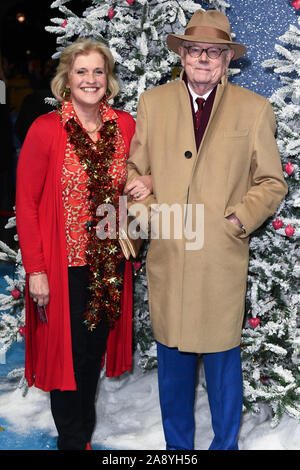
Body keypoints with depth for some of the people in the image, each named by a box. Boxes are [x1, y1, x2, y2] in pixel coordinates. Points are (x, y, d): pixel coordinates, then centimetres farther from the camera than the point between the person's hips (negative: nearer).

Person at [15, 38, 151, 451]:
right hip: (63, 264, -4)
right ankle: (73, 439, 31)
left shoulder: (125, 126, 1)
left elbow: (140, 175, 17)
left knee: (97, 346, 17)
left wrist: (147, 183, -7)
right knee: (68, 351, 7)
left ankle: (85, 432, 40)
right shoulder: (45, 130, -11)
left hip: (111, 262, 4)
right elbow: (26, 204, -10)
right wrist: (35, 269, -13)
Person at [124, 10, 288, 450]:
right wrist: (148, 212, -2)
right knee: (172, 357, 13)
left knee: (223, 355, 8)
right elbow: (135, 168, 13)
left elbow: (272, 182, 6)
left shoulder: (254, 109, 4)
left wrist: (239, 219, -7)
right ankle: (177, 445, 32)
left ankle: (226, 443, 29)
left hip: (223, 260, -2)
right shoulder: (152, 102, 9)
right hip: (167, 254, 2)